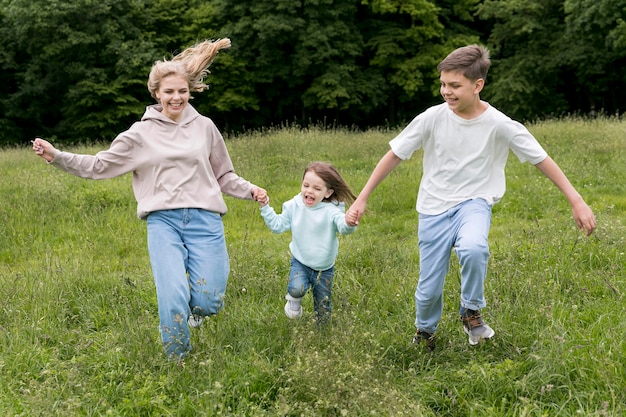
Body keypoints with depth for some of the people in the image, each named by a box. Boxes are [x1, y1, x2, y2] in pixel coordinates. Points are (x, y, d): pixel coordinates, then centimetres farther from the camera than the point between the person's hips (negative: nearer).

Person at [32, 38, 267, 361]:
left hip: (204, 220, 1)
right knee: (173, 298, -14)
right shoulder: (142, 133, 7)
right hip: (163, 222, -1)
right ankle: (178, 362, 11)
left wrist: (249, 190, 2)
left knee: (207, 302, -8)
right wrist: (56, 157, -1)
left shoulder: (204, 127, 10)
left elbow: (224, 176, 19)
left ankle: (196, 308, 32)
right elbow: (99, 166, 10)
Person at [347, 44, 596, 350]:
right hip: (434, 207, 1)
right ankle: (424, 333, 36)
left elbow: (541, 159, -7)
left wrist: (576, 202, -10)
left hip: (474, 202, -1)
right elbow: (395, 154, -3)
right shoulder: (432, 118, -12)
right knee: (429, 288, 2)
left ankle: (471, 312, -7)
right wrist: (362, 198, -4)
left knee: (473, 249, -35)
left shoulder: (499, 125, -14)